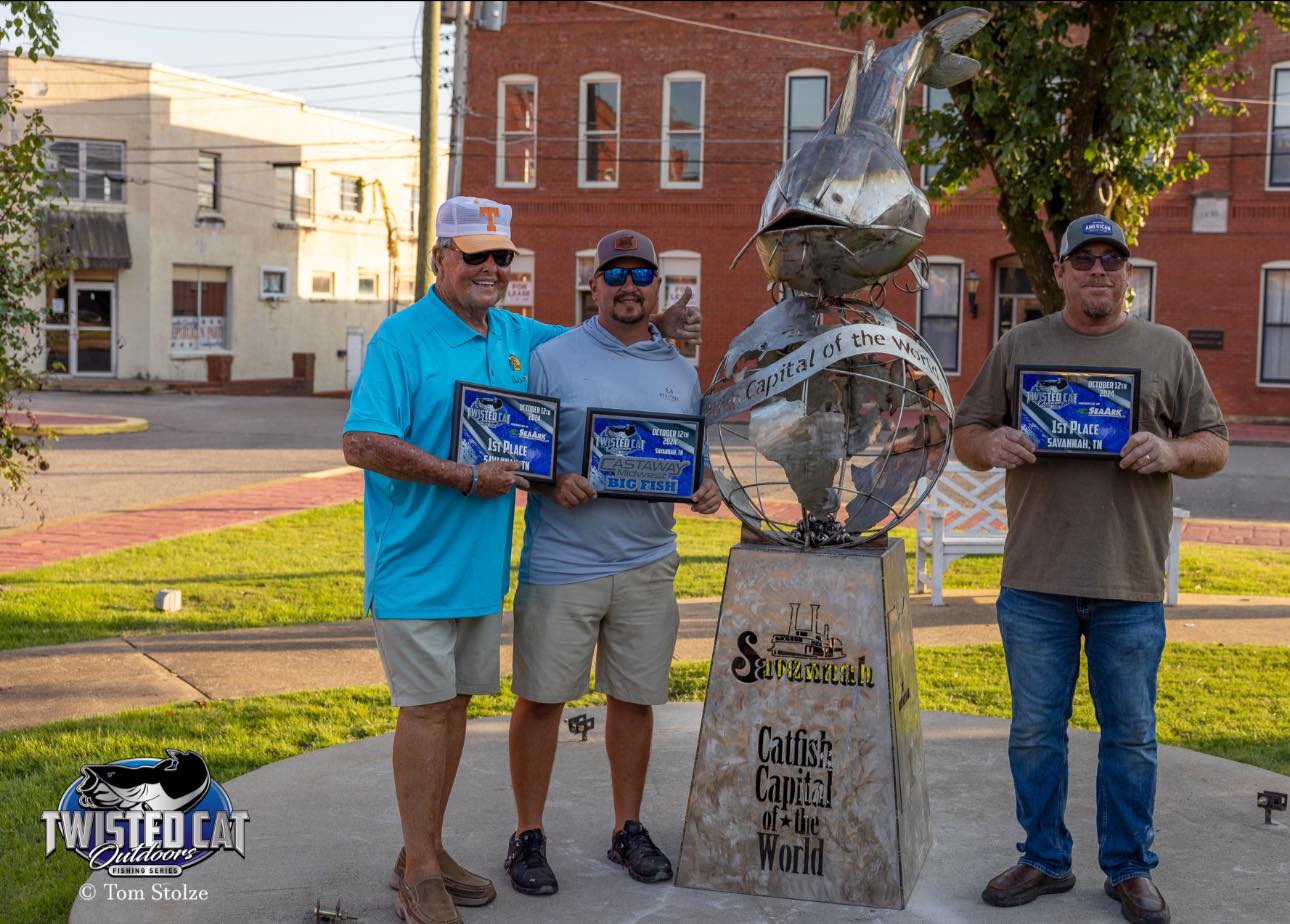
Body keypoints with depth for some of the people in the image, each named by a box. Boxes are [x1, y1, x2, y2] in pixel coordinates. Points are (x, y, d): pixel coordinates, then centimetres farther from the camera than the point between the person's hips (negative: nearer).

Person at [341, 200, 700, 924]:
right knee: (426, 707, -3)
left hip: (483, 561, 7)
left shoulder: (518, 337, 12)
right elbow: (362, 444, -18)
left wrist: (657, 324, 11)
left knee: (455, 702, 12)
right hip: (416, 560, -7)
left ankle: (428, 851, 24)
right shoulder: (403, 338, -10)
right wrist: (466, 479, -21)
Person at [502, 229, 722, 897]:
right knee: (540, 697, 2)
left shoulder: (681, 372, 13)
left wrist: (708, 487, -2)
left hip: (647, 565, 4)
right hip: (561, 561, -3)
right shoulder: (551, 358, -2)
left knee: (634, 697, 11)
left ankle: (628, 829, 27)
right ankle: (528, 835, 17)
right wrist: (551, 482, -19)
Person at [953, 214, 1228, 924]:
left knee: (1132, 738, 9)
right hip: (1035, 585, 1)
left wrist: (1172, 452, -14)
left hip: (1130, 586, 0)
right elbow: (964, 436, 10)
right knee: (1035, 732, 9)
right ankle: (1045, 860, 25)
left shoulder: (1168, 350, 8)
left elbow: (1214, 446, 8)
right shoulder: (1019, 346, 8)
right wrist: (990, 445, -13)